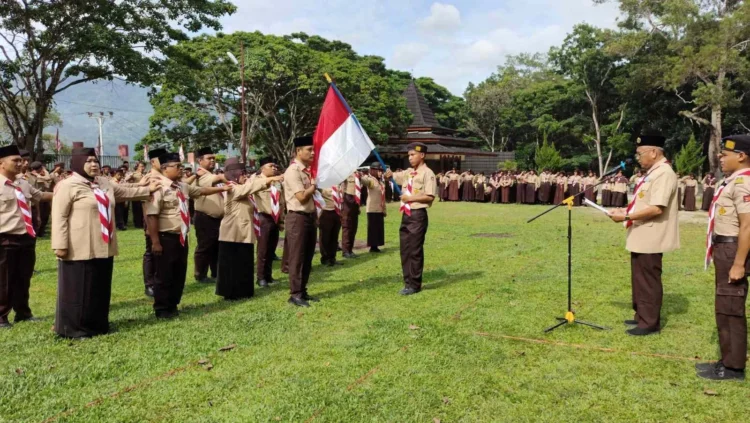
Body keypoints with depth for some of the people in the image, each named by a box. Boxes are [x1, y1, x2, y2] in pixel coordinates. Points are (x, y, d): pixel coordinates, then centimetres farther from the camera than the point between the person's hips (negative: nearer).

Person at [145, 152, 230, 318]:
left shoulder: (182, 186, 10)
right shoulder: (159, 187, -15)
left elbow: (201, 191, 27)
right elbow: (151, 216, -20)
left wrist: (222, 188, 25)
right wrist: (155, 242, -21)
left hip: (181, 237, 8)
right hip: (166, 238, -8)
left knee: (179, 274, 16)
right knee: (164, 275, 4)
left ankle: (172, 306, 31)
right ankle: (162, 309, 19)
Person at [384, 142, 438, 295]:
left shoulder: (427, 173, -8)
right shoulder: (408, 173, 14)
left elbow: (430, 197, -15)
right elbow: (393, 176, 9)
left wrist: (411, 198, -15)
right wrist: (390, 174, -13)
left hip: (418, 215, -7)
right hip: (406, 215, 8)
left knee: (415, 251, -1)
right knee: (405, 250, 11)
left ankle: (415, 285, 10)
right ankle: (408, 282, 22)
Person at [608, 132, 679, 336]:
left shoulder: (664, 174, -19)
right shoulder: (653, 172, 14)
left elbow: (656, 208, -27)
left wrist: (626, 217, -21)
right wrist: (625, 211, 9)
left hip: (650, 238, -10)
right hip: (641, 236, 10)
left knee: (648, 280, -1)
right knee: (640, 279, 18)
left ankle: (650, 323, 10)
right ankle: (642, 316, 30)